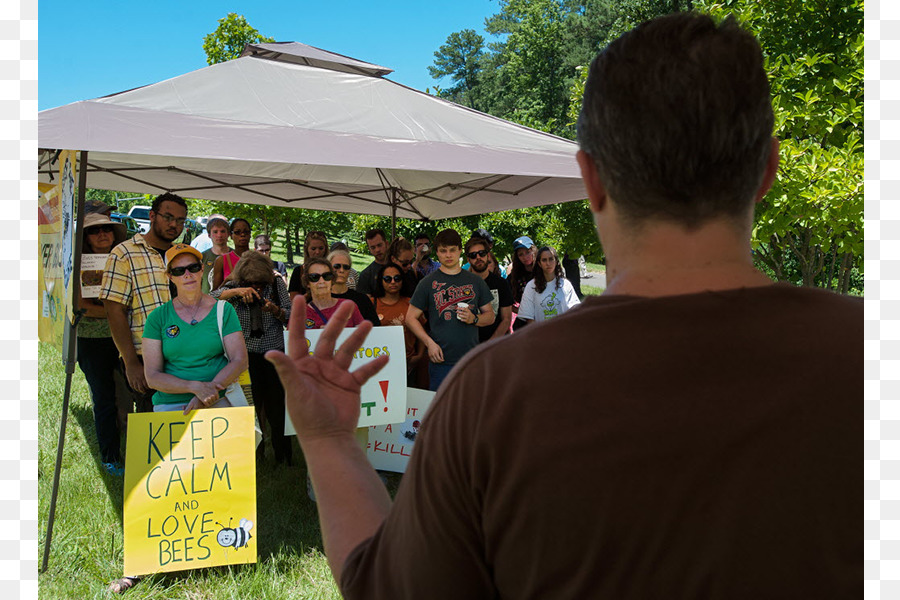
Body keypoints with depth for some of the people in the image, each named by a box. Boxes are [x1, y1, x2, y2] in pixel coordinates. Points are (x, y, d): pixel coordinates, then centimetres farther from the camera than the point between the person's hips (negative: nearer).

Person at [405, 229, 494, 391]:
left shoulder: (475, 281, 11)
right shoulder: (428, 283, 3)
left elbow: (490, 315, 14)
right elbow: (411, 318, 3)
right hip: (441, 360, -2)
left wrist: (474, 319, -8)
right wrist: (429, 343, -10)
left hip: (472, 360, 2)